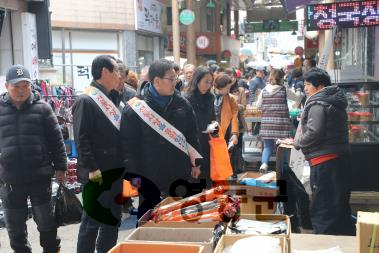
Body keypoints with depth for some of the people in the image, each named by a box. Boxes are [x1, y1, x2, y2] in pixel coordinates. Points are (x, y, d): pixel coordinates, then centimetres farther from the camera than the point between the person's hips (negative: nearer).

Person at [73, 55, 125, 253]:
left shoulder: (110, 98, 13)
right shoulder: (86, 100, -13)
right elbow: (81, 139, -19)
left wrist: (122, 166, 14)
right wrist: (92, 170, -21)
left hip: (115, 172, 9)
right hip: (98, 175, -8)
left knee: (112, 219, 16)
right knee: (92, 221, 2)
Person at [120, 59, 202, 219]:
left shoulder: (182, 104, 4)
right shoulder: (135, 107, -11)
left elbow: (192, 135, 10)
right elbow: (128, 142, -10)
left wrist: (195, 163, 9)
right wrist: (133, 174, -9)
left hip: (178, 172, 4)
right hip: (149, 175, -4)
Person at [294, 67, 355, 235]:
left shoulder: (318, 104, -13)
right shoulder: (334, 102, 16)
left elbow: (313, 134, -21)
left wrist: (297, 142, -4)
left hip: (324, 161, -10)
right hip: (340, 157, 10)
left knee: (322, 210, -2)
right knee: (340, 205, 18)